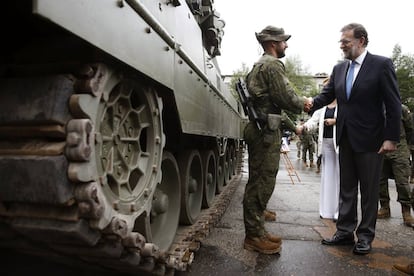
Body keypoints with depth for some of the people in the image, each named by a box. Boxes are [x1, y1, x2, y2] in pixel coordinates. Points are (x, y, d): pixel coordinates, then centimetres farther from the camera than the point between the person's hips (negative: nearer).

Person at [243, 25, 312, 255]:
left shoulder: (259, 65, 23)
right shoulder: (273, 65, -9)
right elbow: (286, 98, -14)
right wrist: (304, 103, 5)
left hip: (259, 128, 10)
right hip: (266, 130, -10)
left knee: (259, 182, 13)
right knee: (261, 184, -5)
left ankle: (256, 231, 23)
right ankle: (254, 236, 5)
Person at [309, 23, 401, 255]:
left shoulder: (382, 64, -7)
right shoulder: (339, 68, 9)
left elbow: (393, 104, -10)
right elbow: (326, 95, 5)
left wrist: (391, 138, -14)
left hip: (370, 139, -5)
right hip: (346, 138, 6)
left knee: (369, 190, 7)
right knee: (346, 188, 12)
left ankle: (365, 236, 21)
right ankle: (345, 232, 24)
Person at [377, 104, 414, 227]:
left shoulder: (402, 109, 0)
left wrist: (403, 144, 14)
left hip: (399, 152, -2)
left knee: (402, 182, -4)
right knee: (381, 181, 8)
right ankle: (384, 208, 21)